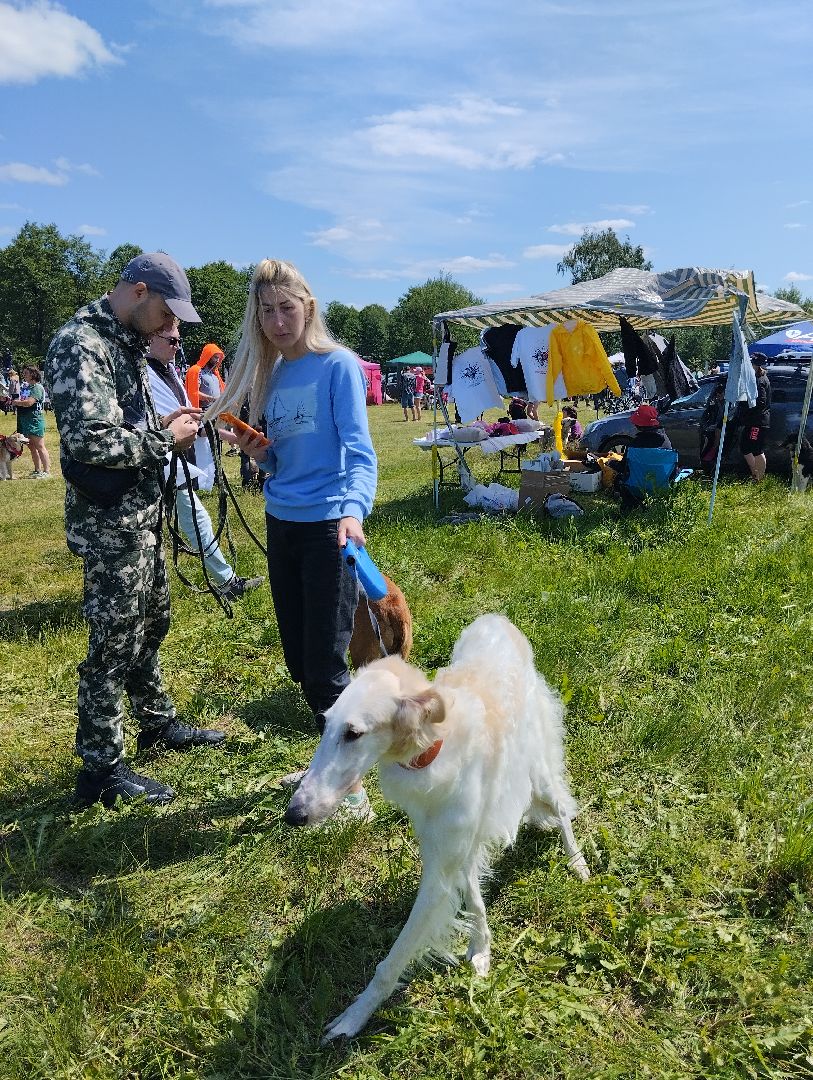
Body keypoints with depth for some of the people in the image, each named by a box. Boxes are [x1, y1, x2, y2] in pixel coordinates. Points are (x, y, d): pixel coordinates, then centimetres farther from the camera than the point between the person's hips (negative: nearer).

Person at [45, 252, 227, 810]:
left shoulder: (123, 342, 13)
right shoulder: (81, 345, -18)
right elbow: (90, 440, -27)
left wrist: (164, 424, 4)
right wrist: (166, 438, -15)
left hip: (142, 511, 10)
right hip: (109, 519, -10)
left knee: (151, 620, 20)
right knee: (114, 640, -1)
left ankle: (157, 722, 39)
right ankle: (101, 769, 14)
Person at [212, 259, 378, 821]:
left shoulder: (338, 364, -8)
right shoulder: (270, 374, 12)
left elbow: (359, 452, -17)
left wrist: (353, 511, -34)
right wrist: (259, 453, -5)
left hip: (329, 526, -7)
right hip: (282, 524, 7)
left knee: (325, 667, -3)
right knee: (300, 663, 14)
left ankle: (351, 789, 13)